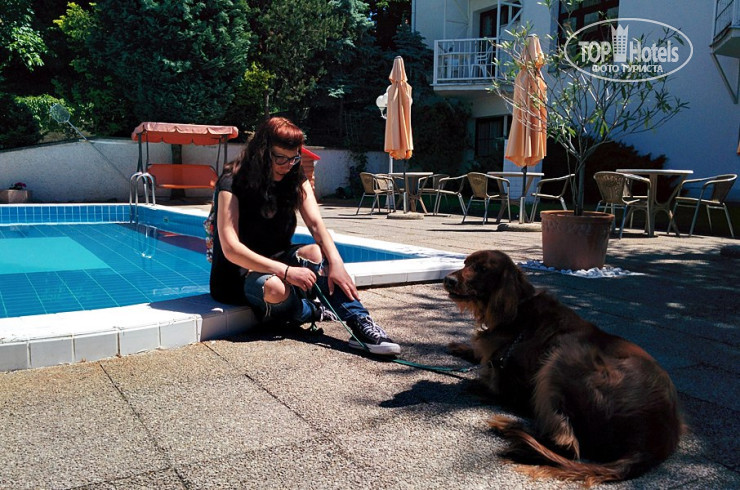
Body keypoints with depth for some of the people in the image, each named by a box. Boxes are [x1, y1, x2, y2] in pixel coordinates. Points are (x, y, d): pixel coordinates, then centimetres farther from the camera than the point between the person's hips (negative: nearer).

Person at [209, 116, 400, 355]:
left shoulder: (296, 180, -1)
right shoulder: (232, 184, -18)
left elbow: (316, 223, -15)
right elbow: (231, 249, -26)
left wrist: (336, 263, -33)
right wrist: (286, 271, -34)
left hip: (278, 260, 5)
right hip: (237, 275, -5)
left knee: (317, 253, -28)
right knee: (274, 288, -39)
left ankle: (360, 325, -34)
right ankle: (315, 311, -9)